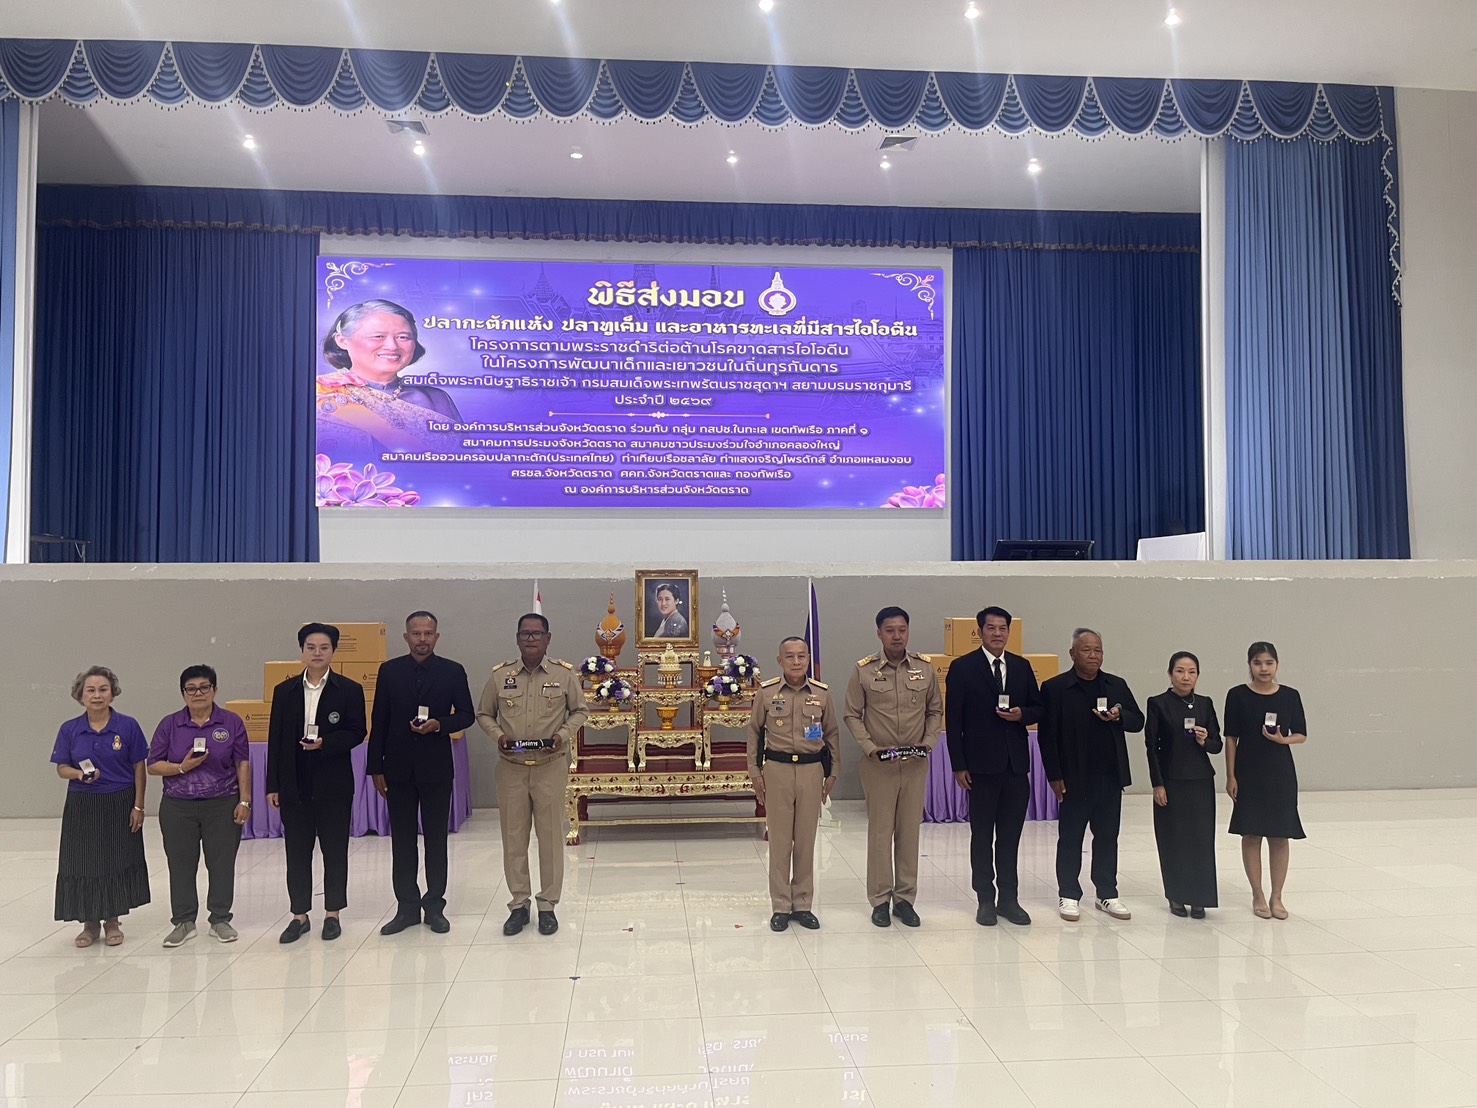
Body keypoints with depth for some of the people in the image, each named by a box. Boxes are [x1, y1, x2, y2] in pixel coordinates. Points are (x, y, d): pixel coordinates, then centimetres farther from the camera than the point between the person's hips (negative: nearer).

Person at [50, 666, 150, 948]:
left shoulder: (128, 726, -5)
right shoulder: (69, 730, 0)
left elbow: (139, 769, -2)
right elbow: (61, 769, 4)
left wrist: (138, 806, -6)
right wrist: (79, 774, -19)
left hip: (120, 804, -2)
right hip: (82, 806, 2)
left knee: (117, 861, 5)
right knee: (84, 863, 5)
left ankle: (112, 922, 20)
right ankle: (90, 923, 20)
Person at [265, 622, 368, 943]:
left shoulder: (349, 690, -1)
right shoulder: (284, 691, 6)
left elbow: (356, 733, -3)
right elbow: (275, 740, 5)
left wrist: (325, 743, -21)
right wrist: (272, 785, 2)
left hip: (334, 784, -2)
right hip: (294, 784, 2)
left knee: (334, 850, 6)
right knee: (297, 851, 8)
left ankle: (332, 914, 17)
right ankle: (299, 915, 19)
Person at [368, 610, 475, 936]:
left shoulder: (453, 671, -1)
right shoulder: (389, 671, 2)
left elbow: (466, 714, 4)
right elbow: (379, 722, 4)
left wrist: (440, 724, -16)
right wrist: (375, 767, 0)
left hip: (436, 767, -1)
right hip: (398, 768, 1)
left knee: (436, 839, 7)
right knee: (402, 840, 7)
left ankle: (435, 905, 17)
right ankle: (407, 907, 16)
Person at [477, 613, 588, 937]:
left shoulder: (565, 674, -1)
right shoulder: (499, 675, 2)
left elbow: (580, 710, 8)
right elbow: (484, 714, 11)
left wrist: (564, 734, -10)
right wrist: (498, 735, -8)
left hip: (551, 766, -1)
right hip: (510, 767, 1)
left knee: (551, 837, 4)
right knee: (513, 837, 7)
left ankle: (548, 905, 16)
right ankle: (518, 904, 20)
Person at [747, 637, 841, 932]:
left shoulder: (821, 693, 2)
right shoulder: (766, 692, -2)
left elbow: (832, 733, 10)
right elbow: (755, 731, 6)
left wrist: (833, 772, 8)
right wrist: (755, 772, 3)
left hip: (812, 769, 1)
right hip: (777, 769, -1)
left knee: (806, 840, 8)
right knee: (779, 840, 4)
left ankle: (803, 905, 19)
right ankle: (781, 907, 14)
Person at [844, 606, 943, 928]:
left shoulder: (925, 669, 3)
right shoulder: (863, 671, -4)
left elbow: (935, 711, 11)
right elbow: (852, 715, 0)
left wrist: (928, 742, -5)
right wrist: (871, 748, -11)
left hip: (915, 764, 2)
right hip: (878, 764, -2)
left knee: (910, 831, 8)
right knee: (880, 831, 3)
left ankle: (905, 898, 19)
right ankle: (880, 900, 13)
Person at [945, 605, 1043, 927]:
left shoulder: (1022, 666, 9)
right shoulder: (962, 667, -3)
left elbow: (1038, 709, 14)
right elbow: (953, 720, -5)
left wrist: (1022, 714, -10)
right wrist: (958, 765, -9)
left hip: (1016, 764, 4)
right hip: (981, 765, -3)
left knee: (1011, 836, 10)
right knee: (982, 836, 6)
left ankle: (1009, 898, 20)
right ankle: (986, 900, 15)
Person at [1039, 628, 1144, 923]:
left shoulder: (1117, 685, 8)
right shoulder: (1055, 688, -5)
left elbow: (1138, 721, 11)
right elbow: (1047, 735, -7)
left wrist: (1120, 716, -12)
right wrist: (1054, 776, -11)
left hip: (1110, 777, 4)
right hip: (1074, 778, -4)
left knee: (1107, 837, 11)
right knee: (1070, 838, 6)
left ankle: (1107, 895, 21)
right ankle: (1068, 896, 15)